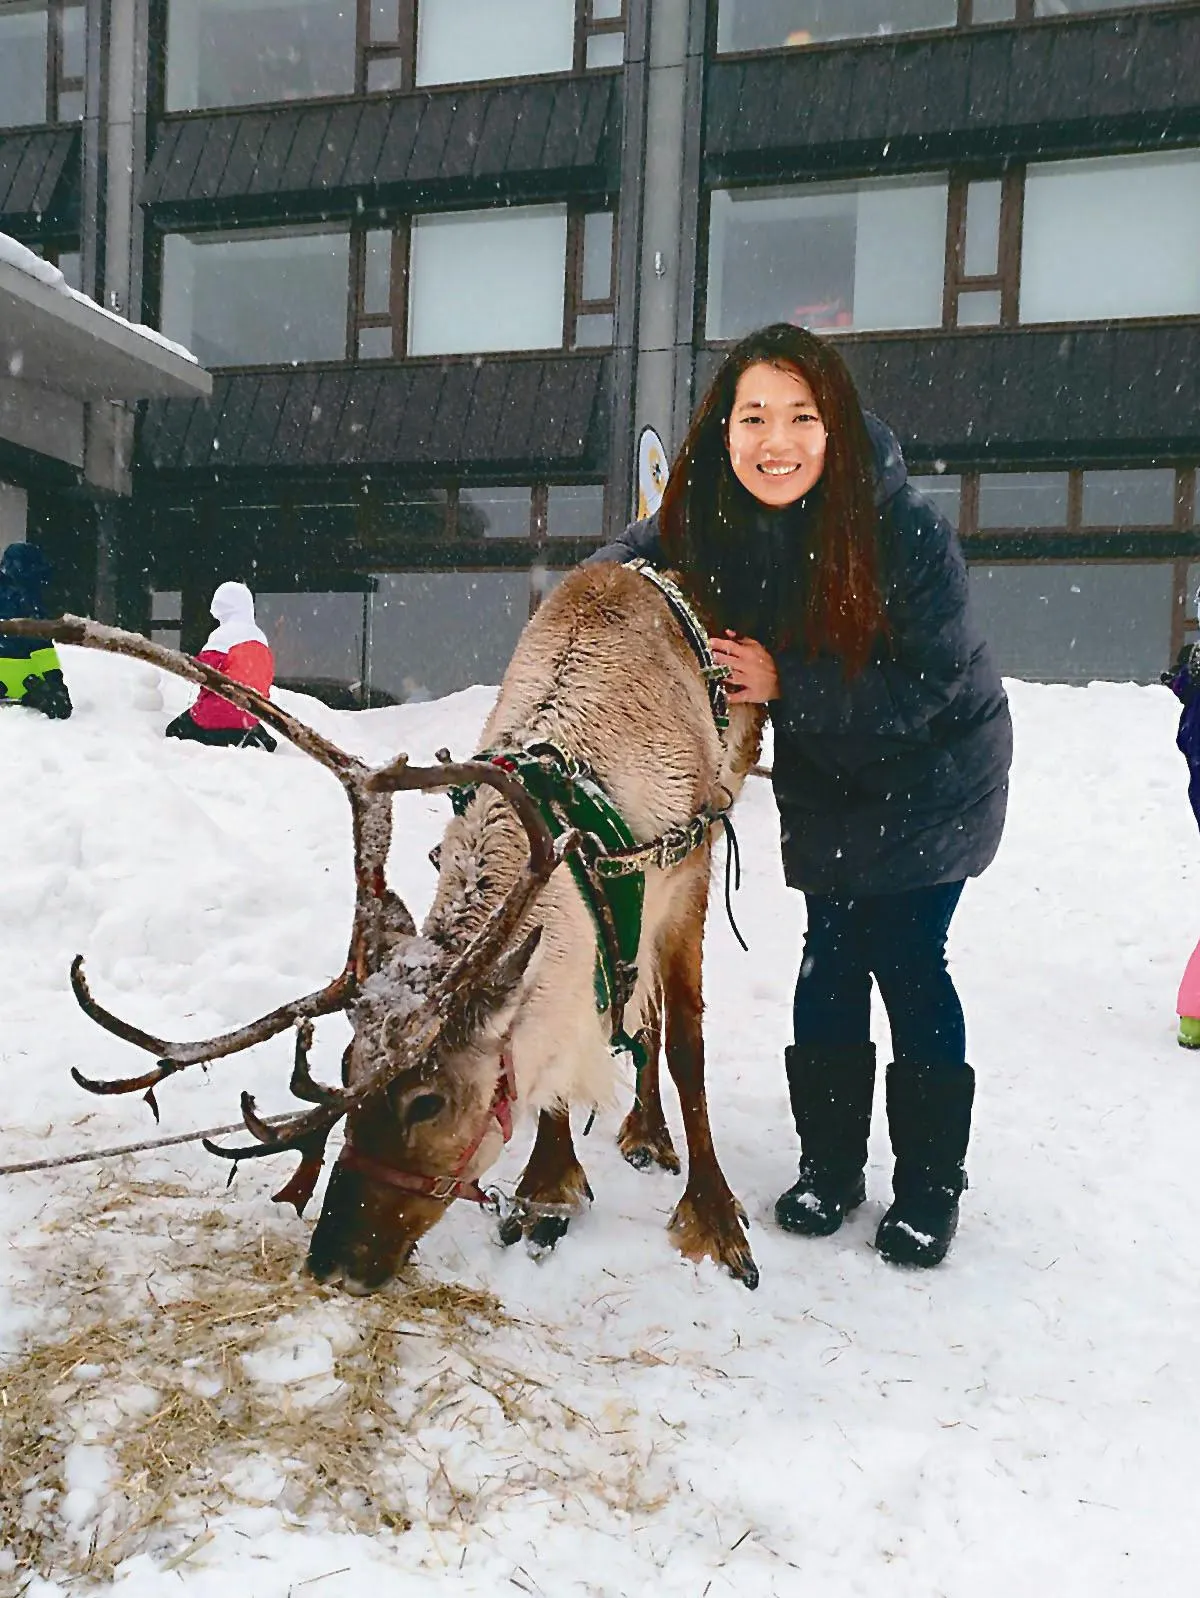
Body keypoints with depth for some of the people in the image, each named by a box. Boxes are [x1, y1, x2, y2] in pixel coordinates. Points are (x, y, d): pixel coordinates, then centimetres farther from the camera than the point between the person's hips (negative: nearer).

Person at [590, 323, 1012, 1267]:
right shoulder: (711, 520, -14)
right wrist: (610, 581, -14)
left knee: (905, 958, -4)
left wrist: (784, 685, -28)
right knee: (832, 957, 4)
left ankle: (931, 1186, 14)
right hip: (823, 775, 4)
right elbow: (644, 552, 8)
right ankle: (829, 1165, 21)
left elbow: (923, 685, -24)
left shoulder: (907, 529, -28)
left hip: (933, 772, -3)